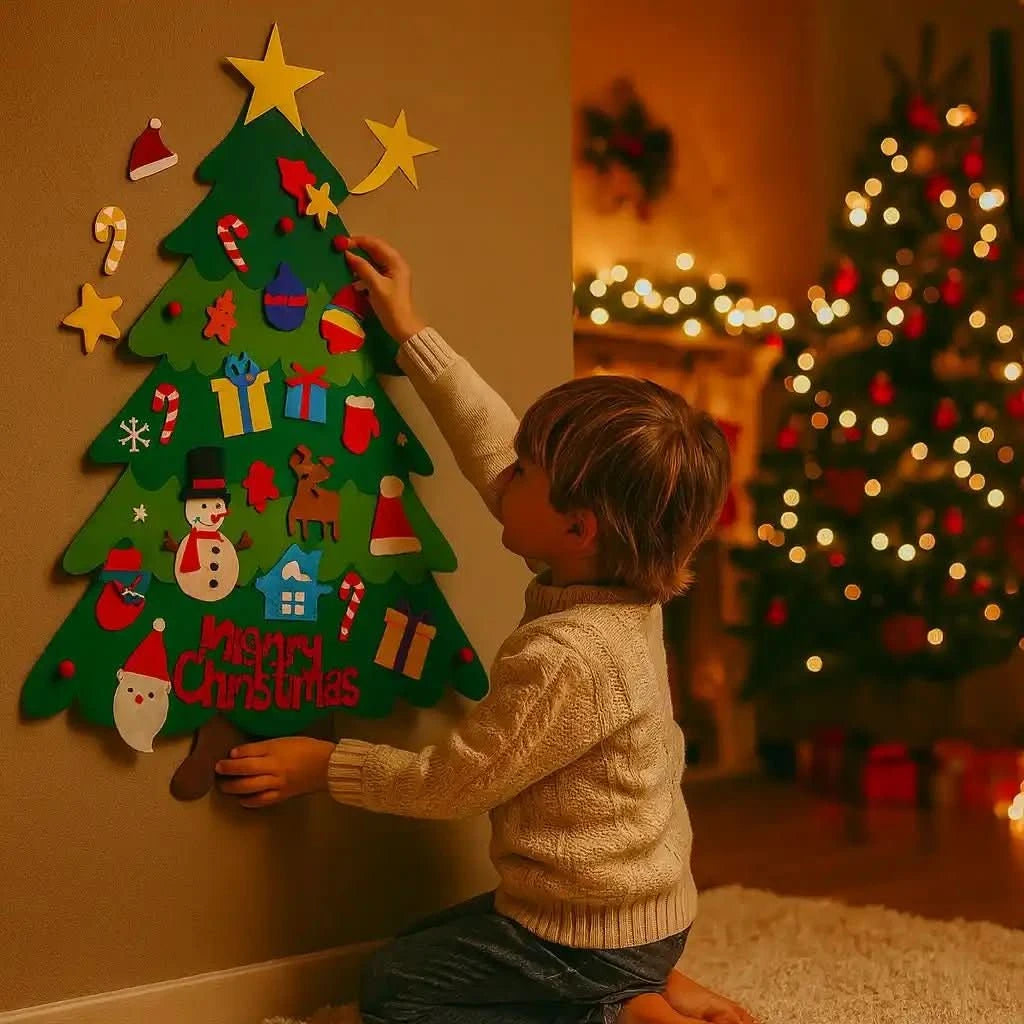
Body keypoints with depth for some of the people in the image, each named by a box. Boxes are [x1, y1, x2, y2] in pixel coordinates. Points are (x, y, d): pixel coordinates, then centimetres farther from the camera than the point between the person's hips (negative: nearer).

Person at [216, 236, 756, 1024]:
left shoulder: (568, 656, -32)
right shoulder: (624, 584, -6)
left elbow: (451, 783, -19)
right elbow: (490, 445, 0)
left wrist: (324, 766, -7)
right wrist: (408, 330, 4)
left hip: (591, 935, -9)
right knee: (424, 948, 24)